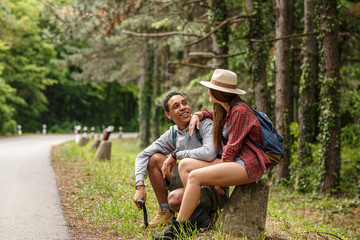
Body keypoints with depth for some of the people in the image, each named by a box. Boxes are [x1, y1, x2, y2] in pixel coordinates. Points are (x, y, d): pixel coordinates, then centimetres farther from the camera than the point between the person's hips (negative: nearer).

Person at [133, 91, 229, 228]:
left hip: (215, 189, -7)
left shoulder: (205, 125, -15)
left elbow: (209, 153, -35)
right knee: (155, 158, -1)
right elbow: (142, 156, 6)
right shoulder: (171, 135, 3)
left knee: (175, 198, -32)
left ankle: (204, 212, 1)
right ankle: (165, 212, 4)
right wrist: (140, 186, -10)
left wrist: (176, 154, -22)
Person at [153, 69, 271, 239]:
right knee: (185, 165, 3)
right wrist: (197, 115, 18)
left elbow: (233, 148, -15)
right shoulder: (225, 110, 16)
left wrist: (219, 176, -10)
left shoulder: (240, 111, -13)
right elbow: (211, 114, 41)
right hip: (233, 162, 10)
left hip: (248, 165, -10)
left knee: (195, 176, -23)